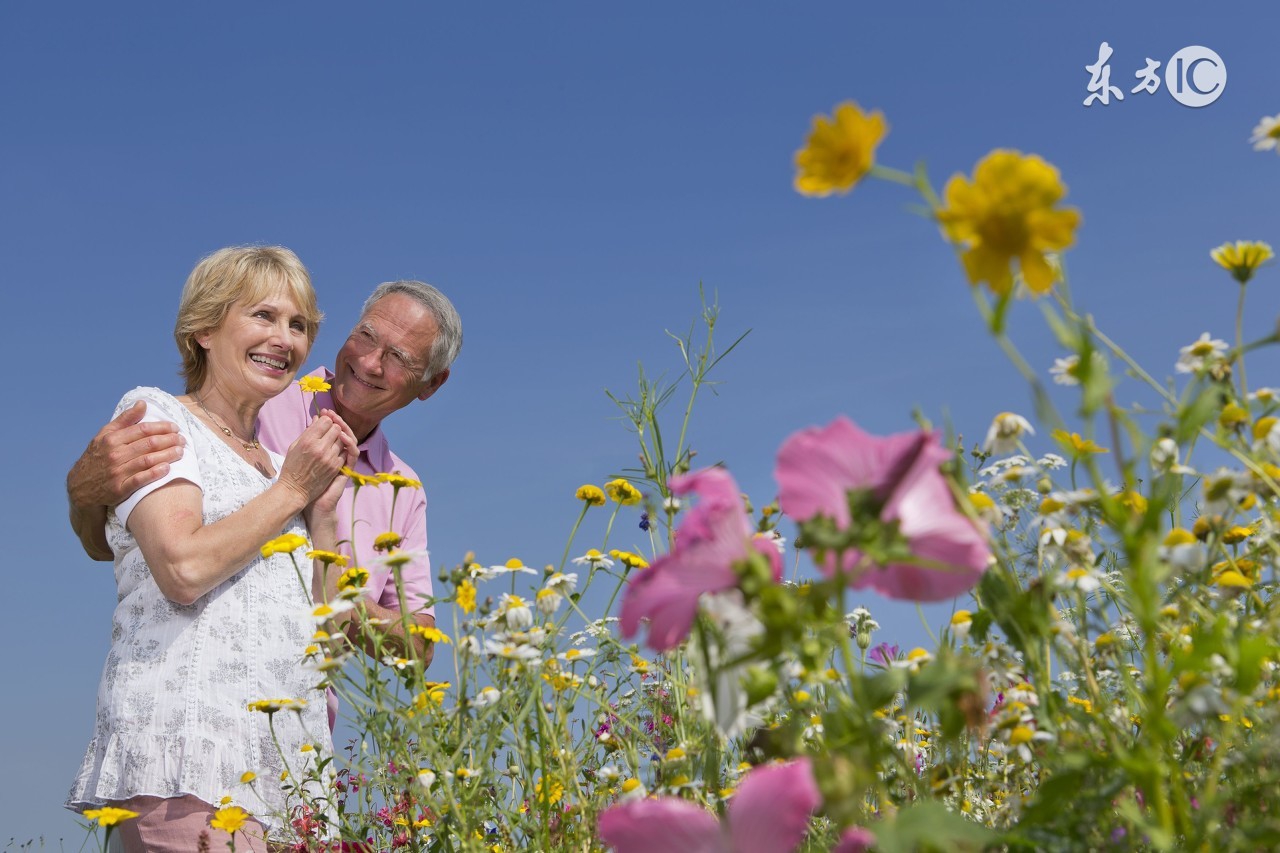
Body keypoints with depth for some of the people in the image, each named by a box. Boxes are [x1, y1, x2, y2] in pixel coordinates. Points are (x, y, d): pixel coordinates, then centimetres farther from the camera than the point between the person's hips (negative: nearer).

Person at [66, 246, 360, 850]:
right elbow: (184, 568, -13)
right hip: (188, 735, -6)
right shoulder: (154, 416, 5)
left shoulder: (277, 463, 23)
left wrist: (324, 504, 8)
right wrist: (291, 488, -2)